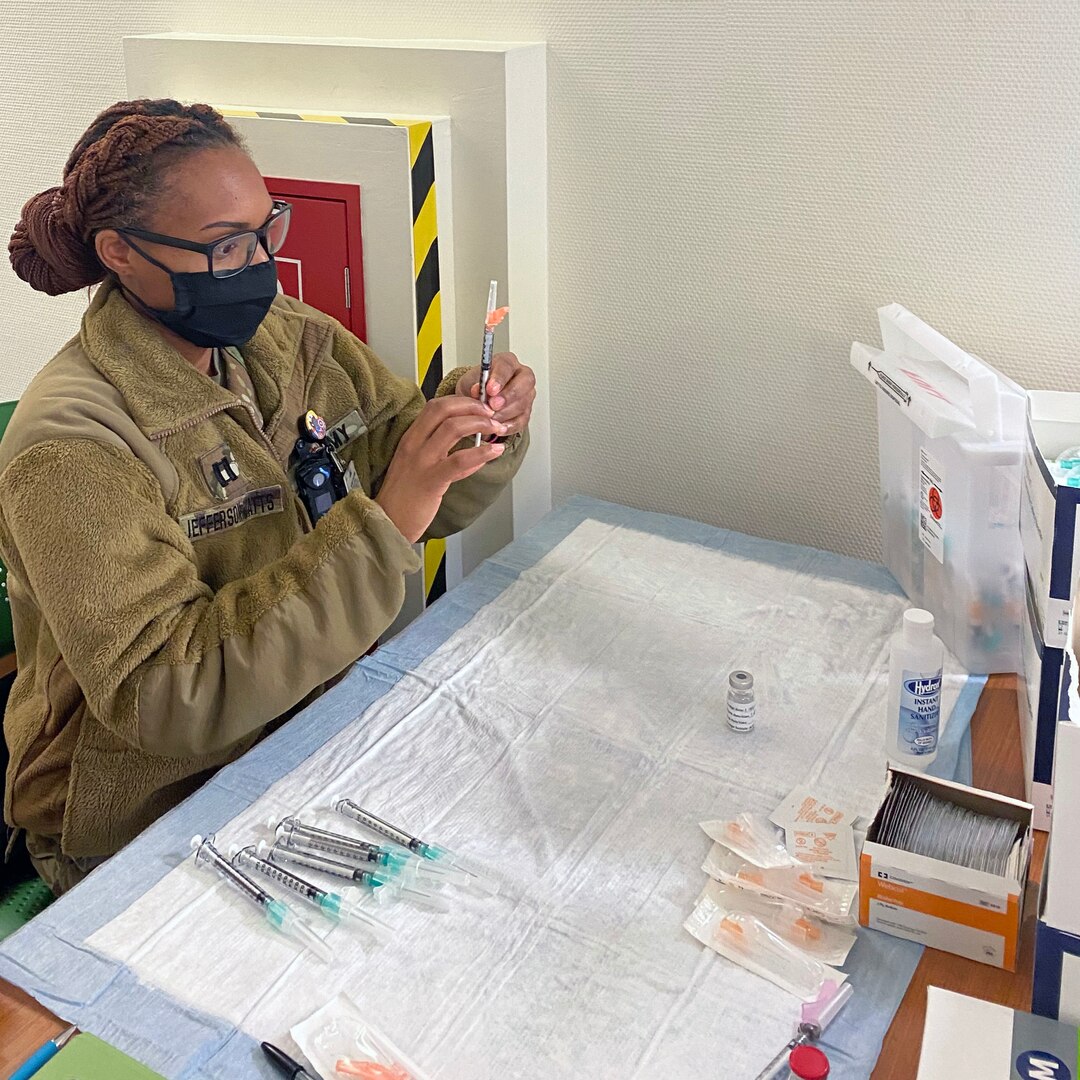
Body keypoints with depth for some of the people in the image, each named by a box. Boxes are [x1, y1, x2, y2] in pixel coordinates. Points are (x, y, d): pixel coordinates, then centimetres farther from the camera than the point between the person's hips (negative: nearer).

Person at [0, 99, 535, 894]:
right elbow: (168, 696, -28)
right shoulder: (70, 448, -21)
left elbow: (433, 500, 7)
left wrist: (478, 421, -16)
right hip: (152, 825, -5)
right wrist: (382, 528, -33)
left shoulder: (291, 338, -1)